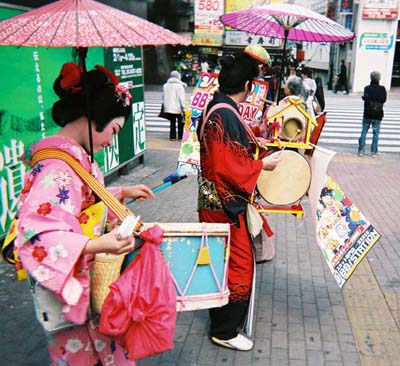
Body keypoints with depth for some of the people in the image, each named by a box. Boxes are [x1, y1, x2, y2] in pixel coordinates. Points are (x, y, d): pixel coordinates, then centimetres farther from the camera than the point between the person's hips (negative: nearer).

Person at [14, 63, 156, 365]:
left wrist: (122, 193, 14)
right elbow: (38, 237, -33)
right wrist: (97, 245, -44)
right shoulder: (57, 167, -27)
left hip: (88, 277, 9)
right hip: (68, 284, -9)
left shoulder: (75, 155, 4)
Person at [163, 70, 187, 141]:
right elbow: (182, 98, -13)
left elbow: (163, 97, 13)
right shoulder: (179, 86, -10)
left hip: (169, 108, 4)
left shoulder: (165, 85, 7)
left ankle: (172, 137, 8)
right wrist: (184, 108, -12)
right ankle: (180, 137, 12)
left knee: (172, 123, 10)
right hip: (178, 108, -4)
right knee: (180, 123, 10)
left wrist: (165, 106, 20)